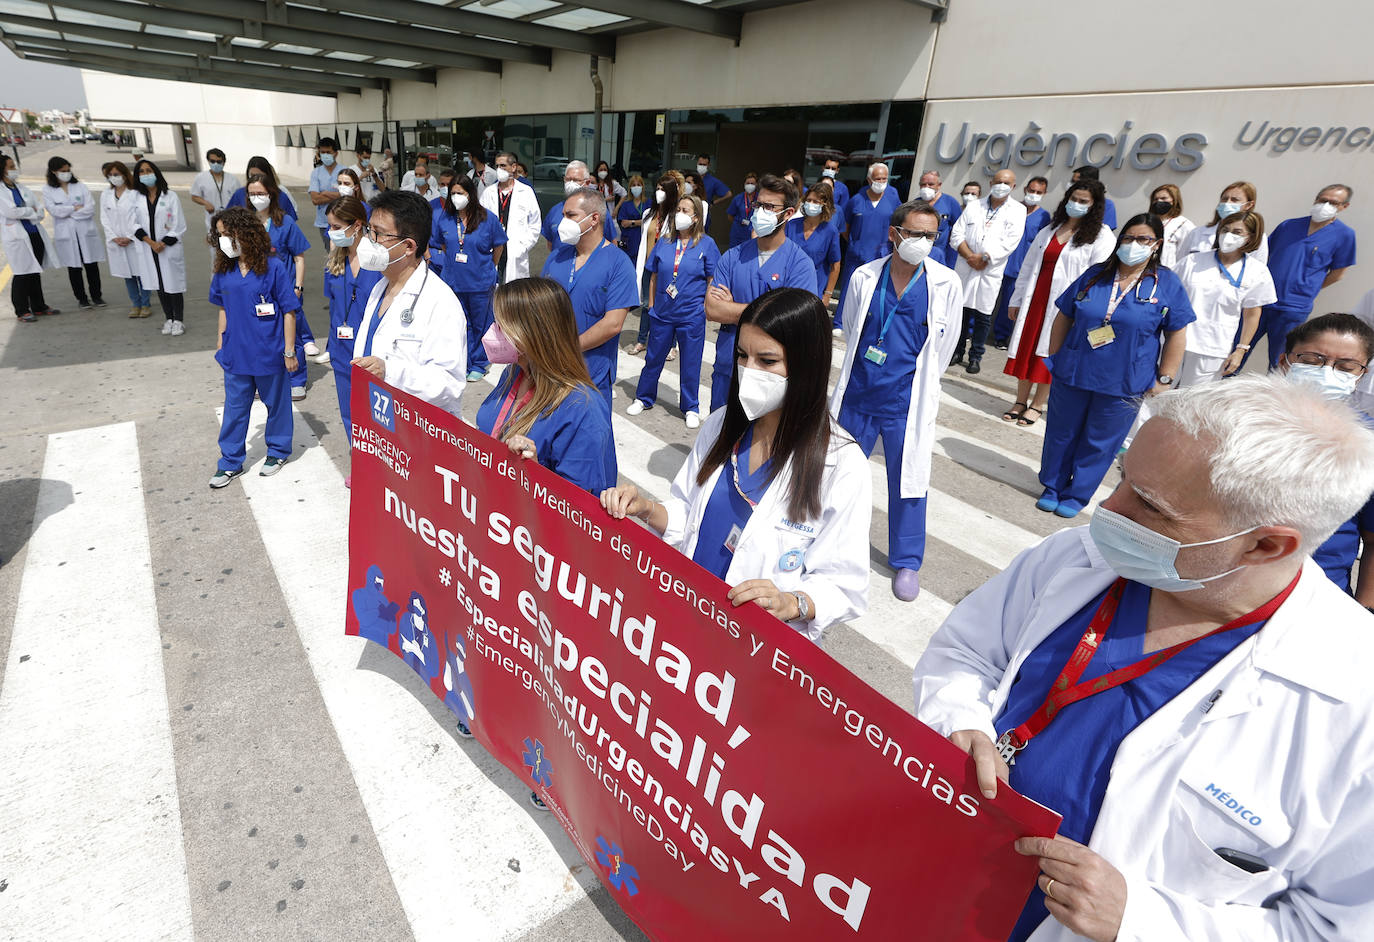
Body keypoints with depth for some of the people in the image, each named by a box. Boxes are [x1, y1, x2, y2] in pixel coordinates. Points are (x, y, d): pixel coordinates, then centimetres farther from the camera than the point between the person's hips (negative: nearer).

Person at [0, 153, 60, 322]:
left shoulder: (21, 187, 14)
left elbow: (40, 210, 10)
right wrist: (32, 211, -3)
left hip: (35, 234, 6)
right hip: (16, 238, -6)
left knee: (35, 272, 13)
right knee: (22, 274, -2)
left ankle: (39, 306, 24)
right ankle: (21, 311, 7)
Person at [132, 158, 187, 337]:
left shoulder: (170, 196, -3)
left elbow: (179, 226, -6)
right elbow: (135, 225, 2)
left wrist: (164, 243, -11)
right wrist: (151, 242, -12)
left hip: (170, 248, -4)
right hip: (149, 249, 4)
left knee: (173, 284, -2)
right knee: (159, 285, 10)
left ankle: (178, 321, 7)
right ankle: (168, 319, 21)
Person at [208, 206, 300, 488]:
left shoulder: (274, 267, -14)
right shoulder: (224, 269, 1)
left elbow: (289, 312, -11)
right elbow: (224, 308, 13)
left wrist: (289, 352, -11)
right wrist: (221, 339, 11)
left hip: (269, 353, -5)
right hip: (236, 353, 5)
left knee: (276, 404, 13)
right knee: (234, 408, 12)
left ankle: (278, 451, 33)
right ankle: (231, 462, 24)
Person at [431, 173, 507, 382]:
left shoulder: (487, 218, -8)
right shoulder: (442, 217, -1)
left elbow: (499, 245, 6)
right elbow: (439, 245, 15)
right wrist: (452, 262, 14)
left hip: (480, 281, -2)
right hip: (454, 281, 3)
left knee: (480, 324, 8)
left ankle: (478, 364, 23)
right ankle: (464, 364, 23)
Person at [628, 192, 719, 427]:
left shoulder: (706, 244, -3)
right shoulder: (664, 243, 4)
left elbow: (712, 280, 0)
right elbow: (653, 276, 10)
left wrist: (706, 307, -5)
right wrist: (652, 304, 7)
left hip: (692, 316, -3)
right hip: (662, 313, 3)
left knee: (690, 363, 7)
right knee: (653, 358, 13)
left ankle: (690, 408, 22)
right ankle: (644, 398, 32)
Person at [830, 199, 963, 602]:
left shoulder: (946, 284, -7)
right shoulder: (865, 277, -3)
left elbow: (944, 343, 4)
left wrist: (920, 384, 11)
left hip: (907, 400, -2)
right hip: (858, 392, 2)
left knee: (908, 478, 6)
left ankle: (907, 561, 23)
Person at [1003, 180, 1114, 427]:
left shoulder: (1101, 237, -2)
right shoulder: (1049, 231, 14)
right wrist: (1016, 300, 14)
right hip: (1035, 300, 5)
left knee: (1048, 355, 1)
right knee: (1025, 349, 6)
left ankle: (1037, 405, 12)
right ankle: (1021, 401, 17)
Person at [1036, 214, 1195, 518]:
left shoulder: (1167, 284, -3)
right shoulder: (1094, 276, 3)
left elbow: (1177, 334, 0)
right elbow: (1063, 319, 8)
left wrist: (1164, 379, -3)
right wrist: (1054, 359, 6)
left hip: (1123, 385, -2)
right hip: (1072, 375, 2)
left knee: (1099, 444, 8)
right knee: (1061, 434, 11)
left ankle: (1076, 496, 24)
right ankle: (1052, 488, 30)